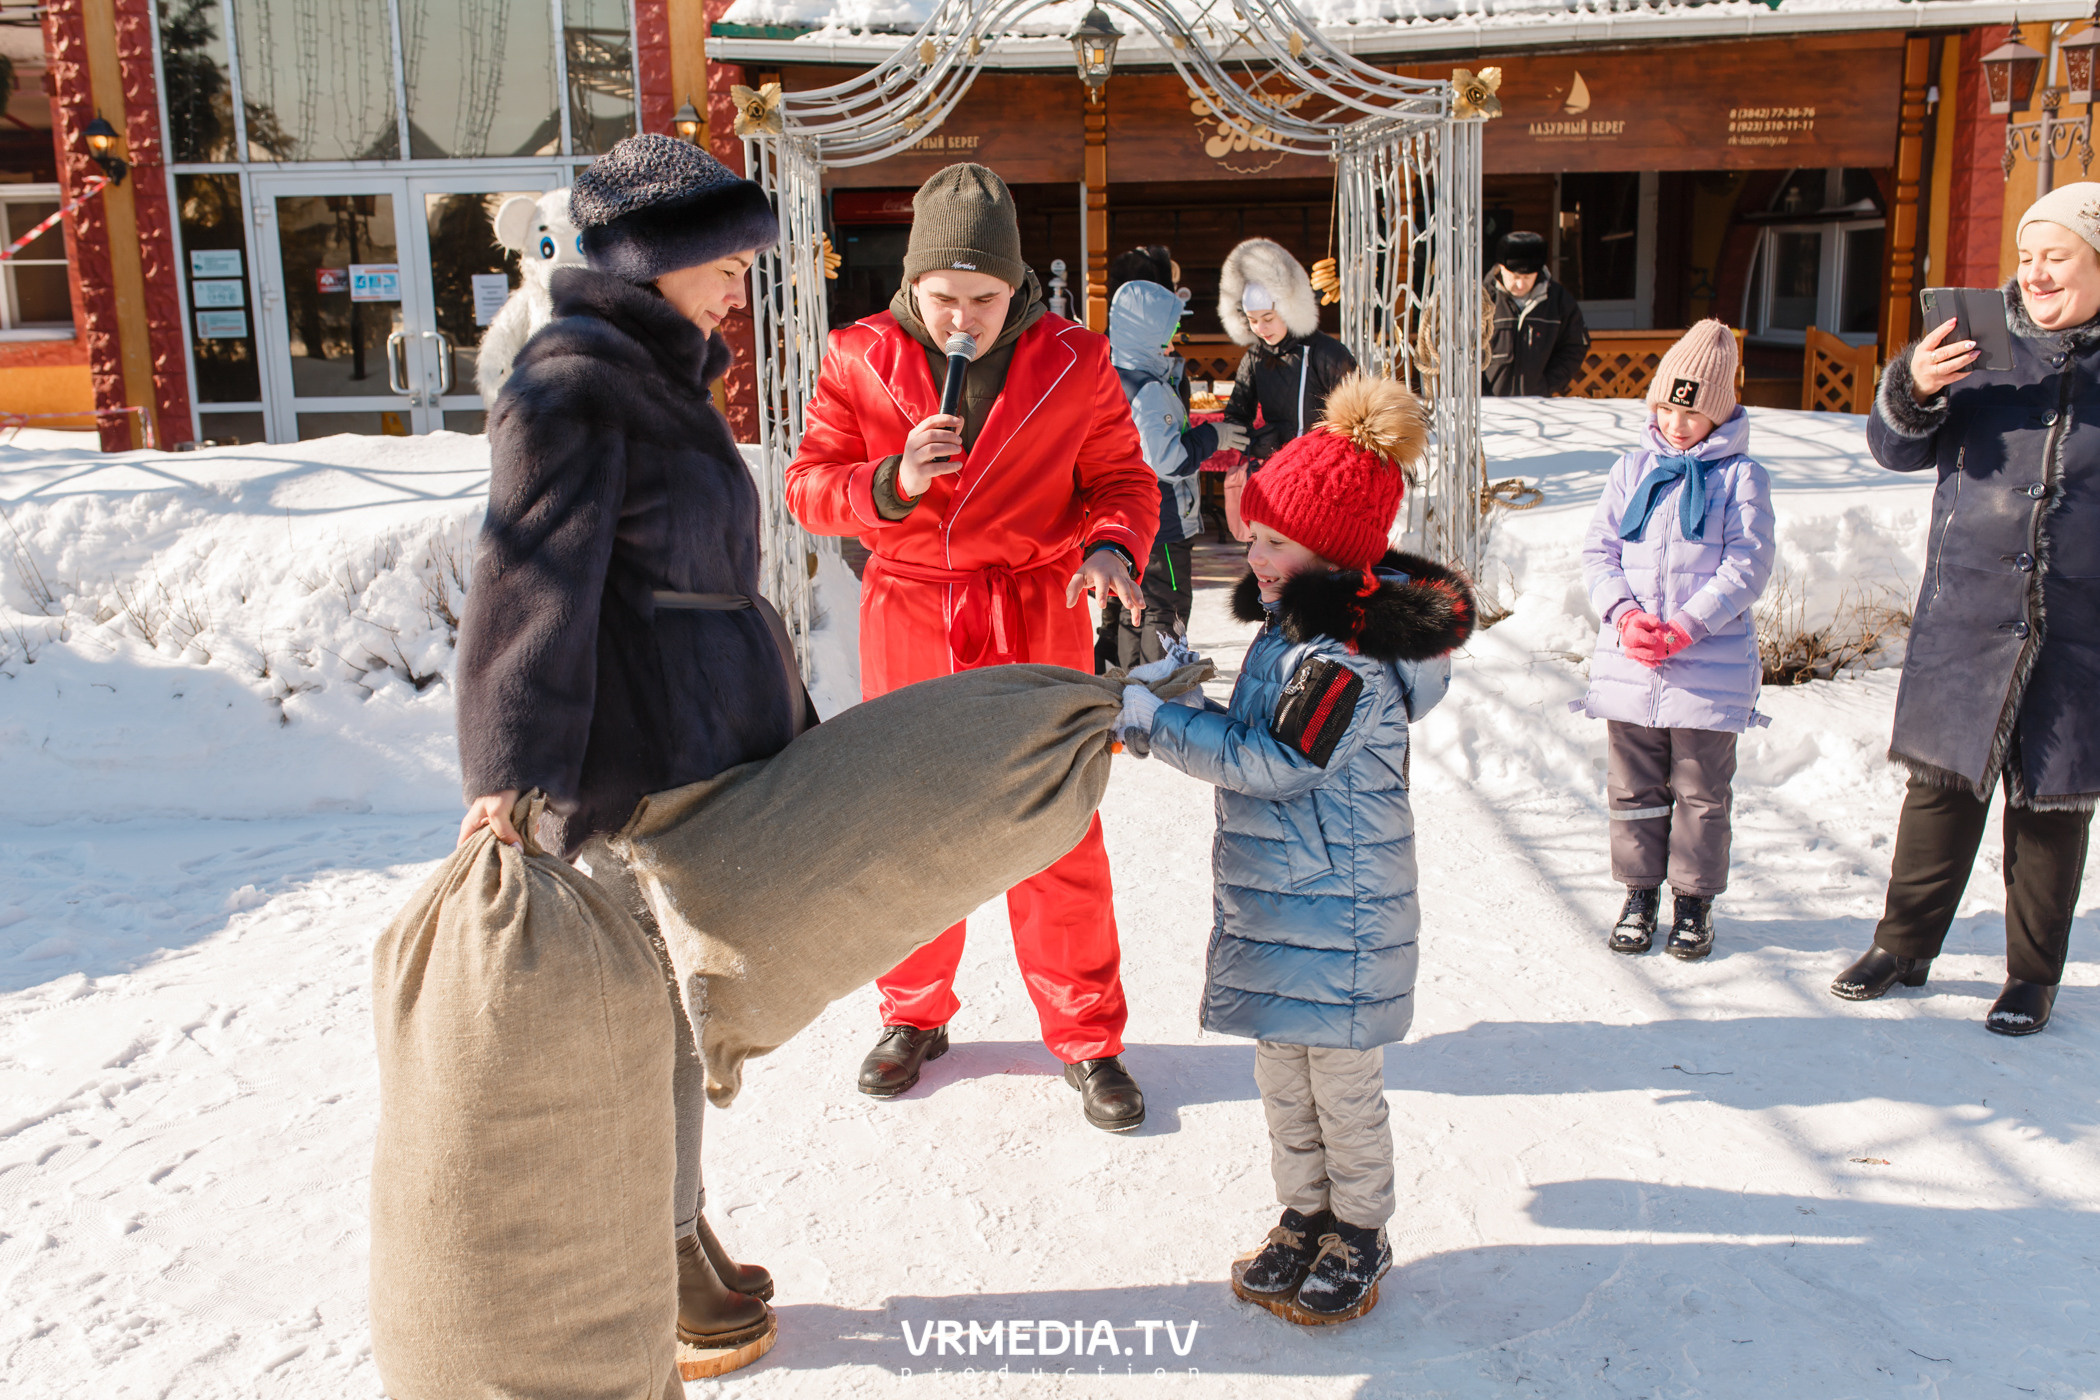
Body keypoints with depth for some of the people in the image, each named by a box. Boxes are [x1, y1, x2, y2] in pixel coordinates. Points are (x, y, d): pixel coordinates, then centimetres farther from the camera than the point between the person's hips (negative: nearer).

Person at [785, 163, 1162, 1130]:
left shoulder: (1071, 363, -5)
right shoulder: (861, 360, -3)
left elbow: (1121, 477, 3)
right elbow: (810, 486, -3)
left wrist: (1112, 545, -19)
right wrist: (893, 481, -22)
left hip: (1035, 618, -1)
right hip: (909, 615, 1)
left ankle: (1085, 1036, 19)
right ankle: (914, 1014, 32)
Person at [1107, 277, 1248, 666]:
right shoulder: (1148, 388, -22)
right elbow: (1169, 460, -24)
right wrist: (1213, 436, -11)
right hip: (1159, 528, -9)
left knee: (1132, 612, 18)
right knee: (1165, 613, -1)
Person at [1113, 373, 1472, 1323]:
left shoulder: (1347, 655, -23)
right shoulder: (1296, 622, 8)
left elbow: (1272, 763, -24)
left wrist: (1153, 718, -21)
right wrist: (1178, 707, 5)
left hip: (1336, 906, -9)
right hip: (1274, 892, 9)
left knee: (1342, 1082, 7)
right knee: (1281, 1072, 19)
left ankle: (1360, 1238, 26)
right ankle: (1305, 1219, 35)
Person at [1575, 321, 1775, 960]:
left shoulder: (1740, 476, -2)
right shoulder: (1632, 469, 7)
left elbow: (1747, 567, -8)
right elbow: (1597, 552, 5)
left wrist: (1685, 626, -17)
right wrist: (1626, 614, -11)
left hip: (1711, 666, -3)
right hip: (1629, 664, 3)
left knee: (1702, 792, 8)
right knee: (1634, 788, 11)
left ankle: (1695, 900, 23)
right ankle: (1640, 893, 25)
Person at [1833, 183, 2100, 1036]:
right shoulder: (1983, 343, 4)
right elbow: (1896, 449, -1)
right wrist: (1913, 390, -20)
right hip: (1966, 616, 1)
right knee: (1942, 785, 8)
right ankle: (1905, 946, 23)